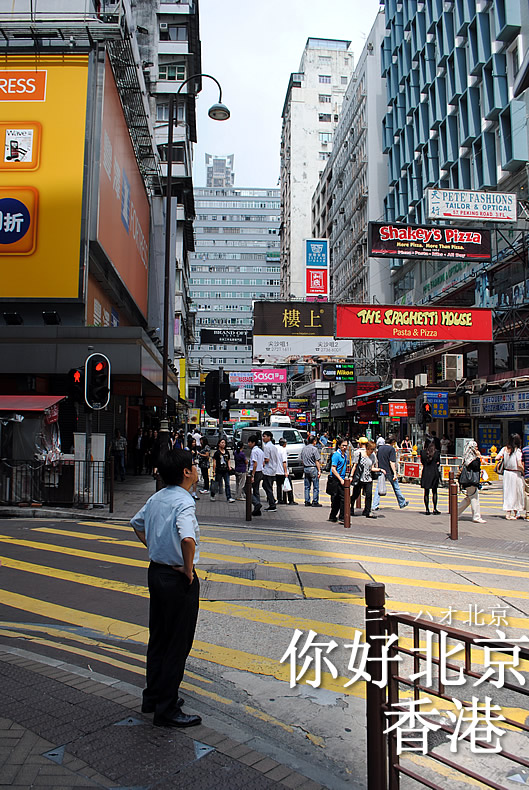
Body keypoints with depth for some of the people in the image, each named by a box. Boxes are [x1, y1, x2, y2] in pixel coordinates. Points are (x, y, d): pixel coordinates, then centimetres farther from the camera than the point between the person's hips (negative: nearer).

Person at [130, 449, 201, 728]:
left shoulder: (157, 498, 4)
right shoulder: (184, 502, -23)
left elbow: (136, 523, 21)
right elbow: (188, 539, -39)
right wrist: (188, 569, -22)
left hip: (156, 571, 9)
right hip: (178, 579, -9)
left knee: (158, 638, 21)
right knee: (178, 644, 5)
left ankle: (152, 697, 36)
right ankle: (167, 710, 16)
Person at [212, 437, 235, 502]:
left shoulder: (227, 452, 12)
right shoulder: (217, 452, -3)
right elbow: (214, 462, -4)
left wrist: (229, 467, 4)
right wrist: (214, 471, -8)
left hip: (226, 470, 4)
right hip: (219, 471, -4)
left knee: (227, 484, -1)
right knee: (216, 484, 6)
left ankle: (229, 497, -1)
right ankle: (212, 495, 25)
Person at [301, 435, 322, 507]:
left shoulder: (304, 449, 8)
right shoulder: (314, 449, -11)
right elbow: (317, 461, -12)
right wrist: (319, 471, -10)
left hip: (306, 468, 6)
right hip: (313, 468, -6)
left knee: (307, 486, 11)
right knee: (315, 486, 0)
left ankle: (307, 501, 13)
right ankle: (315, 502, 1)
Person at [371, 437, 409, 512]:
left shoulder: (379, 448, 8)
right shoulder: (391, 449, -10)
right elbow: (392, 462, -17)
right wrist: (395, 473, -19)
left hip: (381, 471, 4)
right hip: (389, 472, -4)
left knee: (378, 489, 4)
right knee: (396, 488, 12)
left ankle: (375, 505, -4)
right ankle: (402, 503, 26)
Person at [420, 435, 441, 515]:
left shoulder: (422, 452, -6)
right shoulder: (437, 452, -6)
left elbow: (422, 462, 6)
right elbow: (438, 463, 4)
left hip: (425, 472, 0)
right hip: (434, 472, 0)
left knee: (426, 492, 6)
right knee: (434, 491, 9)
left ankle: (427, 509, 6)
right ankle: (435, 509, 10)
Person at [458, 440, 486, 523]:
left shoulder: (471, 456, 16)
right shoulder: (470, 458, -14)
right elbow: (476, 466, -22)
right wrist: (478, 457, -16)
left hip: (469, 481, 10)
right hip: (471, 481, -10)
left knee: (469, 498, 15)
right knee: (475, 498, -5)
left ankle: (456, 511, 18)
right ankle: (476, 517, -1)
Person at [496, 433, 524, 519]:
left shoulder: (505, 449, 0)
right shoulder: (517, 450, -13)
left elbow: (497, 458, -4)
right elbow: (519, 465, -17)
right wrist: (523, 471, -1)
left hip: (506, 472, 4)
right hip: (516, 474, -4)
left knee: (508, 492, 10)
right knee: (516, 493, 10)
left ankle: (508, 513, 11)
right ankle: (515, 513, 19)